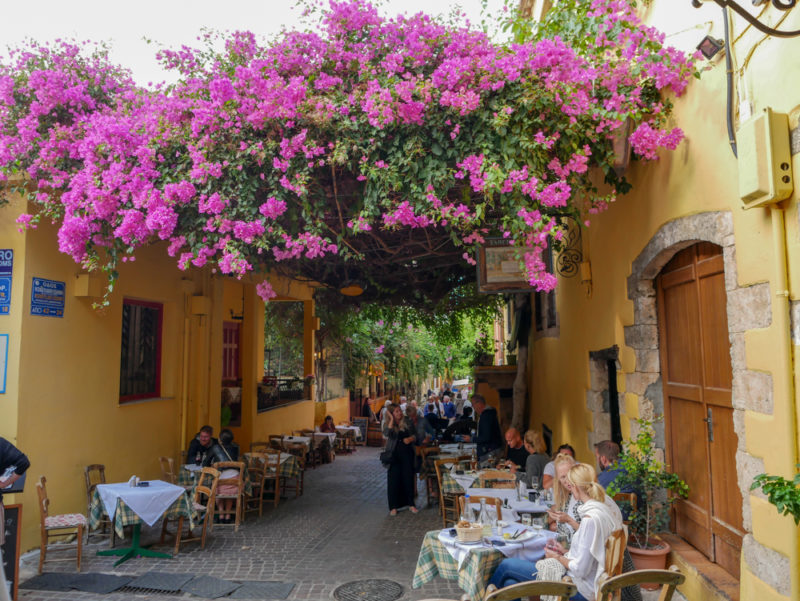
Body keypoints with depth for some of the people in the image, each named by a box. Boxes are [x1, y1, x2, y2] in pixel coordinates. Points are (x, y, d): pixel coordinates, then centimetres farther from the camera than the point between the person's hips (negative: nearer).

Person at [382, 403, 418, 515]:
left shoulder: (406, 423, 6)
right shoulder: (388, 424, -3)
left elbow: (414, 435, 13)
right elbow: (387, 434, -25)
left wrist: (410, 439, -9)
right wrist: (392, 419, -21)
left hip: (407, 453, 3)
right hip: (394, 454, -2)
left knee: (408, 478, 6)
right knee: (394, 479, 0)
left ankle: (410, 503, 20)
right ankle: (393, 507, 9)